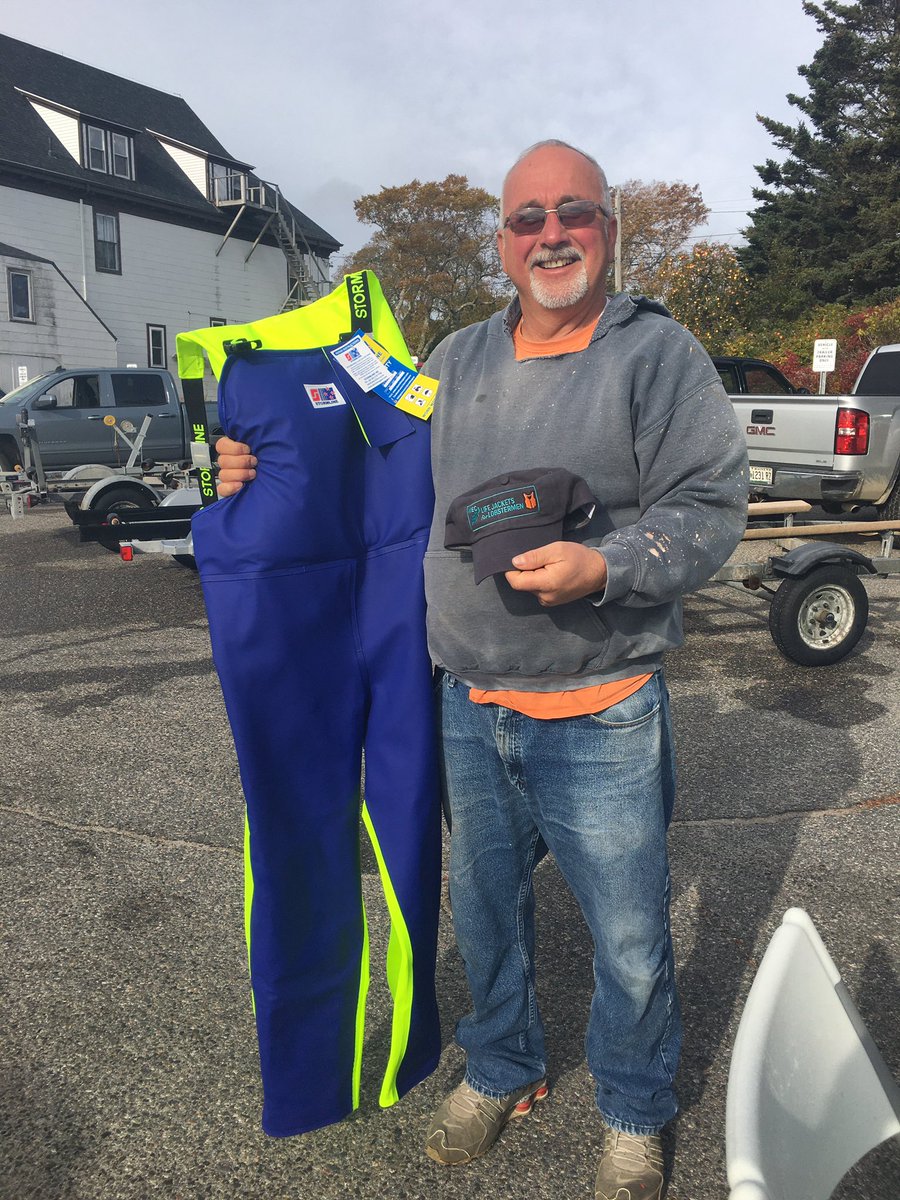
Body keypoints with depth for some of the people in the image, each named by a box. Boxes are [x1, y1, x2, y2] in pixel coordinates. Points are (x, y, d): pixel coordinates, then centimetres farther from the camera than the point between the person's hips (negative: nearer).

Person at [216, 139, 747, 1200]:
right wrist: (265, 473, 5)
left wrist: (602, 566, -27)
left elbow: (711, 507, -10)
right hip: (469, 706, 5)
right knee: (483, 903, 20)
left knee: (628, 935, 11)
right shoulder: (456, 359, 11)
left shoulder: (657, 351, -5)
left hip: (598, 721, -4)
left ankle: (634, 1114, 39)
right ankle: (500, 1072, 47)